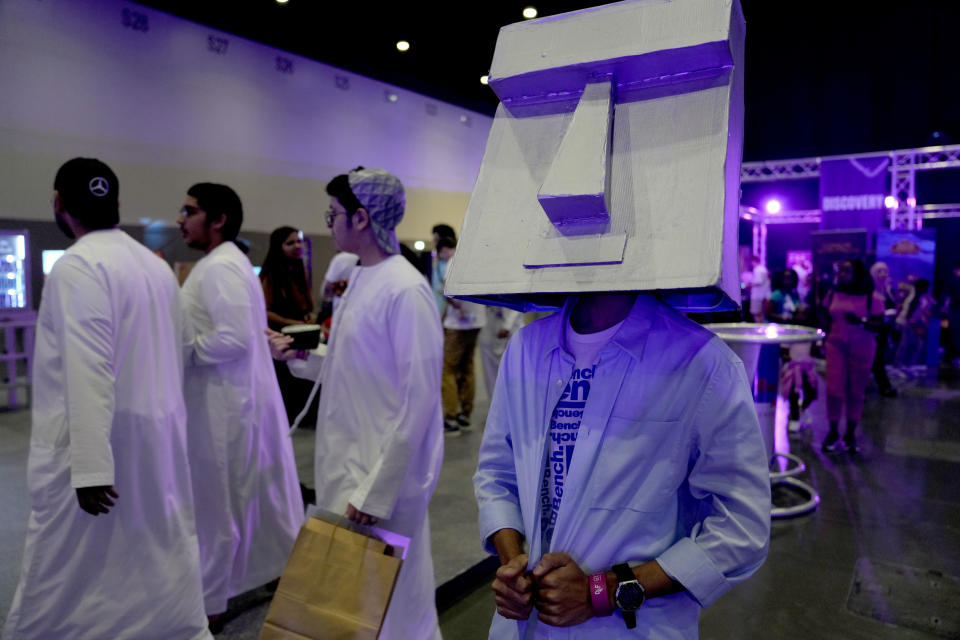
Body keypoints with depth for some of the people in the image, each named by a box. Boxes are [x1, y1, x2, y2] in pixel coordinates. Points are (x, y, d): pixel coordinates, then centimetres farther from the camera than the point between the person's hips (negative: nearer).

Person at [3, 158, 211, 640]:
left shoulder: (78, 266, -14)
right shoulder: (156, 263, 9)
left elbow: (88, 371, -22)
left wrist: (91, 468, -22)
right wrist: (155, 406, 18)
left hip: (99, 437, -7)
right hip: (156, 432, 8)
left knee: (68, 571, 7)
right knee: (160, 557, 16)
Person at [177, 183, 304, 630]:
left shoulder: (220, 268, -17)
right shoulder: (224, 263, 15)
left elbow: (233, 339, -26)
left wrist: (181, 350, -13)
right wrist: (185, 342, 10)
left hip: (222, 403, -10)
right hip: (232, 396, 10)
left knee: (216, 502, 4)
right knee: (260, 494, 19)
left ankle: (208, 603, 20)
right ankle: (288, 571, 33)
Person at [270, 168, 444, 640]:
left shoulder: (405, 290, -19)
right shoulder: (359, 279, 8)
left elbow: (418, 402, -21)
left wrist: (377, 493, -20)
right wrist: (299, 355, 8)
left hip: (383, 479, -9)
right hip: (344, 466, 9)